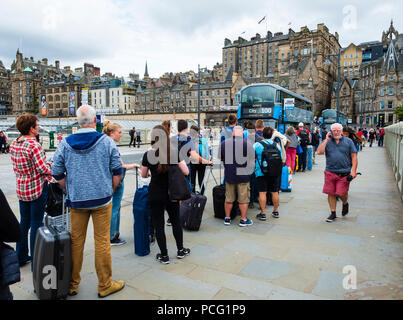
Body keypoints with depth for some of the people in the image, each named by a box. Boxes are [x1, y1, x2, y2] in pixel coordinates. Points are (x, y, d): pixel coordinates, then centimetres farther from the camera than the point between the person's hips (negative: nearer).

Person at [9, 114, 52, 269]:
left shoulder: (13, 144, 5)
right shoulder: (34, 145, -20)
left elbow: (17, 166, 12)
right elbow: (43, 169, -21)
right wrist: (51, 167, 0)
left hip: (21, 188, 8)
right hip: (37, 188, -8)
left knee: (24, 222, 18)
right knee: (36, 223, 2)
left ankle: (21, 257, 32)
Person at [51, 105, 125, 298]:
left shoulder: (65, 144, 1)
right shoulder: (107, 142, -4)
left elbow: (57, 174, 5)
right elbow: (117, 171, -2)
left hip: (76, 201, 2)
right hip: (102, 200, -2)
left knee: (76, 242, 13)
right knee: (102, 242, 5)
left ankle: (72, 284, 27)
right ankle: (105, 285, 18)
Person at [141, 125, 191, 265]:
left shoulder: (148, 155, -10)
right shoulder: (174, 153, -8)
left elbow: (143, 175, 3)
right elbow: (186, 172, -8)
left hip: (155, 195, -1)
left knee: (158, 224, 10)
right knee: (176, 221, 19)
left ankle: (164, 256, 19)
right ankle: (180, 250, 32)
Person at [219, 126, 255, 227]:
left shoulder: (224, 143, -2)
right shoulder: (247, 144, -11)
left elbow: (220, 158, 11)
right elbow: (252, 161, -4)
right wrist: (250, 172, 14)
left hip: (229, 175, 3)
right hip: (243, 175, -3)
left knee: (229, 198, 14)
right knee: (243, 199, 9)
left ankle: (227, 218, 24)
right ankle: (243, 220, 18)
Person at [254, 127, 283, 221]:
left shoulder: (257, 145, -6)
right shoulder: (276, 145, 6)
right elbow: (281, 159, 13)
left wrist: (254, 168, 12)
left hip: (261, 172, -4)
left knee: (262, 192, 0)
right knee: (275, 192, 11)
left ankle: (263, 214, 3)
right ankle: (276, 212, 23)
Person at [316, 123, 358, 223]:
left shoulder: (348, 141, 6)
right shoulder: (327, 142, 8)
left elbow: (354, 157, 4)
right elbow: (319, 152, -6)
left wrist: (353, 171, -5)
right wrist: (326, 140, -7)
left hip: (344, 173, -2)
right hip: (330, 172, 2)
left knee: (341, 193, -4)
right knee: (331, 193, 5)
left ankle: (345, 204, 31)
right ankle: (333, 213, 20)